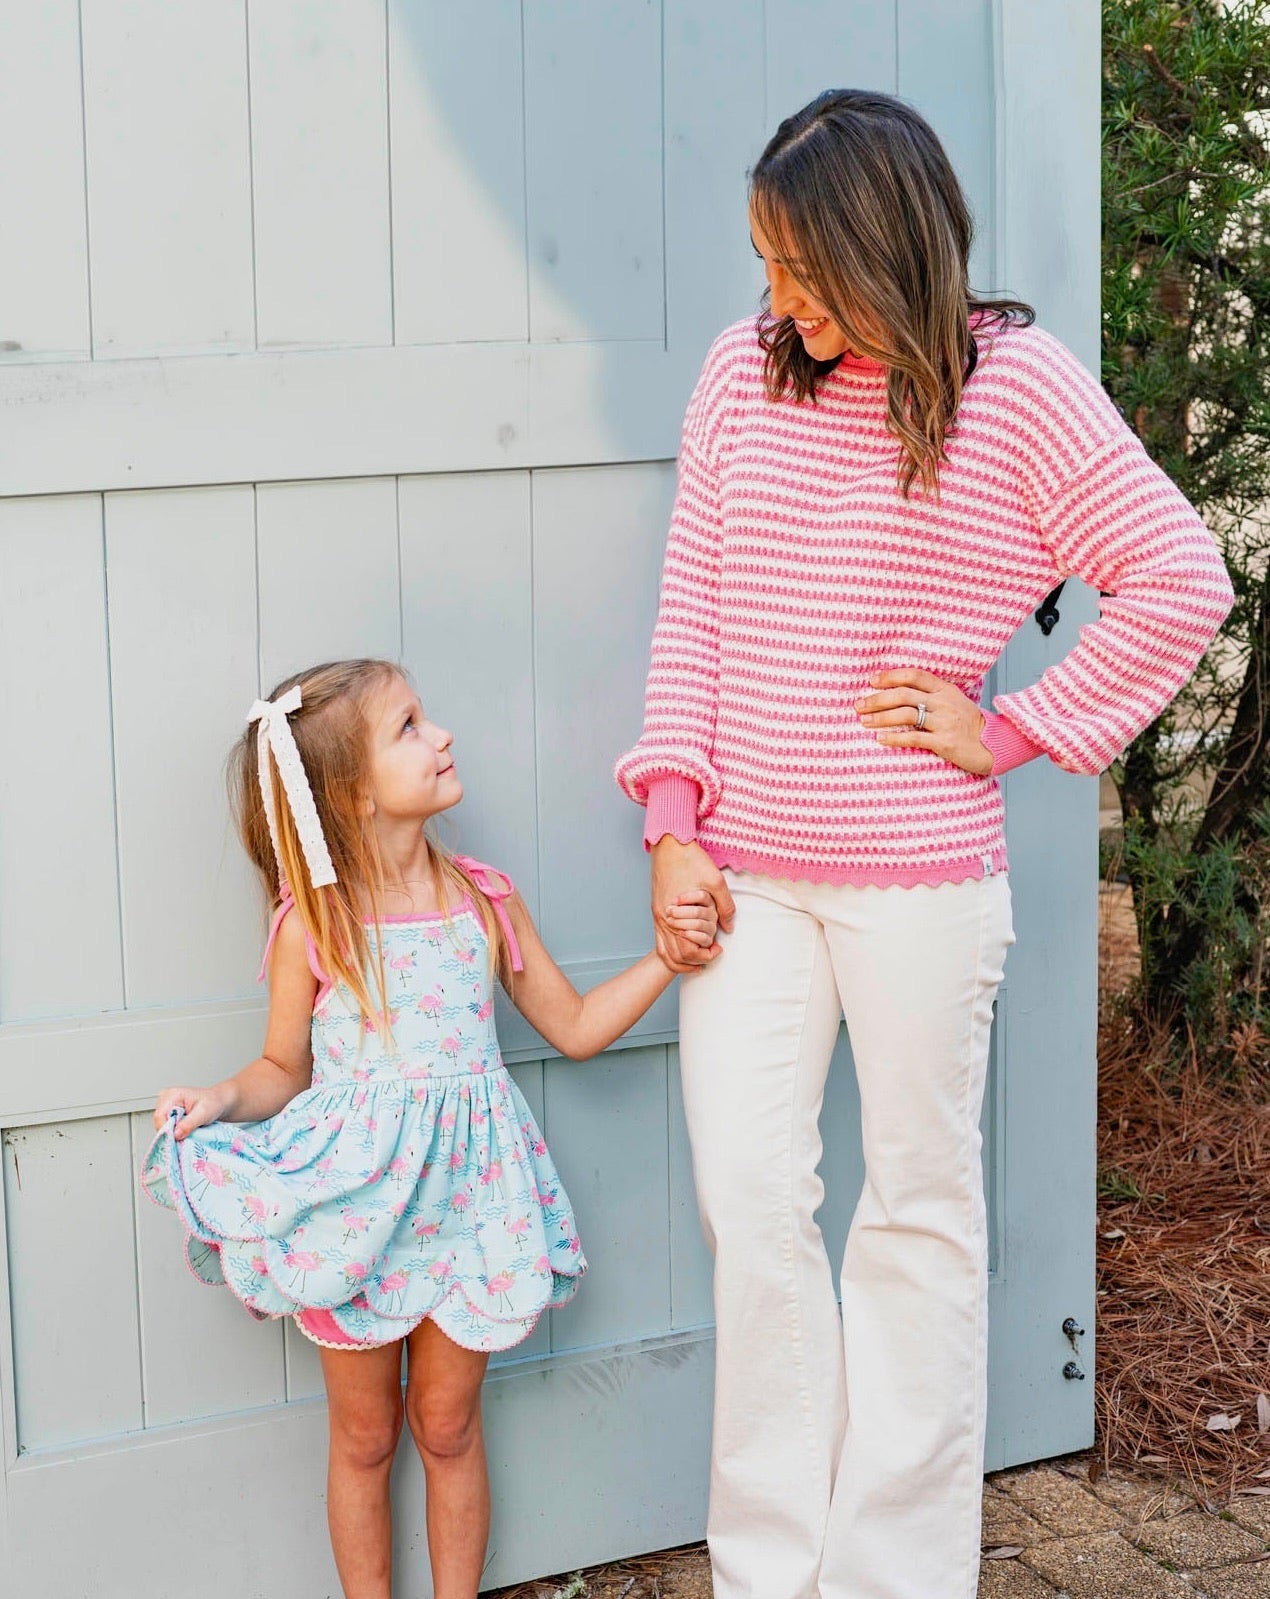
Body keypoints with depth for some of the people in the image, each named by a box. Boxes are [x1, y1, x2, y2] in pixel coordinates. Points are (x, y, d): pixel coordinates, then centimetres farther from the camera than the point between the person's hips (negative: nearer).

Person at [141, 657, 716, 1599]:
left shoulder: (485, 901, -1)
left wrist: (669, 957, -1)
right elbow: (286, 1070, 2)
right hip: (354, 1200, -2)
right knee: (364, 1434, 12)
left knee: (448, 1426, 12)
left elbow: (575, 1027, 8)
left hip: (464, 1192, 2)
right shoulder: (312, 925, -9)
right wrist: (223, 1100, -17)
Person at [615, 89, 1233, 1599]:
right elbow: (692, 606, 5)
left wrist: (1008, 729, -7)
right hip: (745, 871, 3)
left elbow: (1181, 583, -5)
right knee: (748, 1201, 4)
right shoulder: (744, 370, 3)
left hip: (919, 876, -3)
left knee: (920, 1205, 9)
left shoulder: (1016, 385, -7)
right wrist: (675, 826, -1)